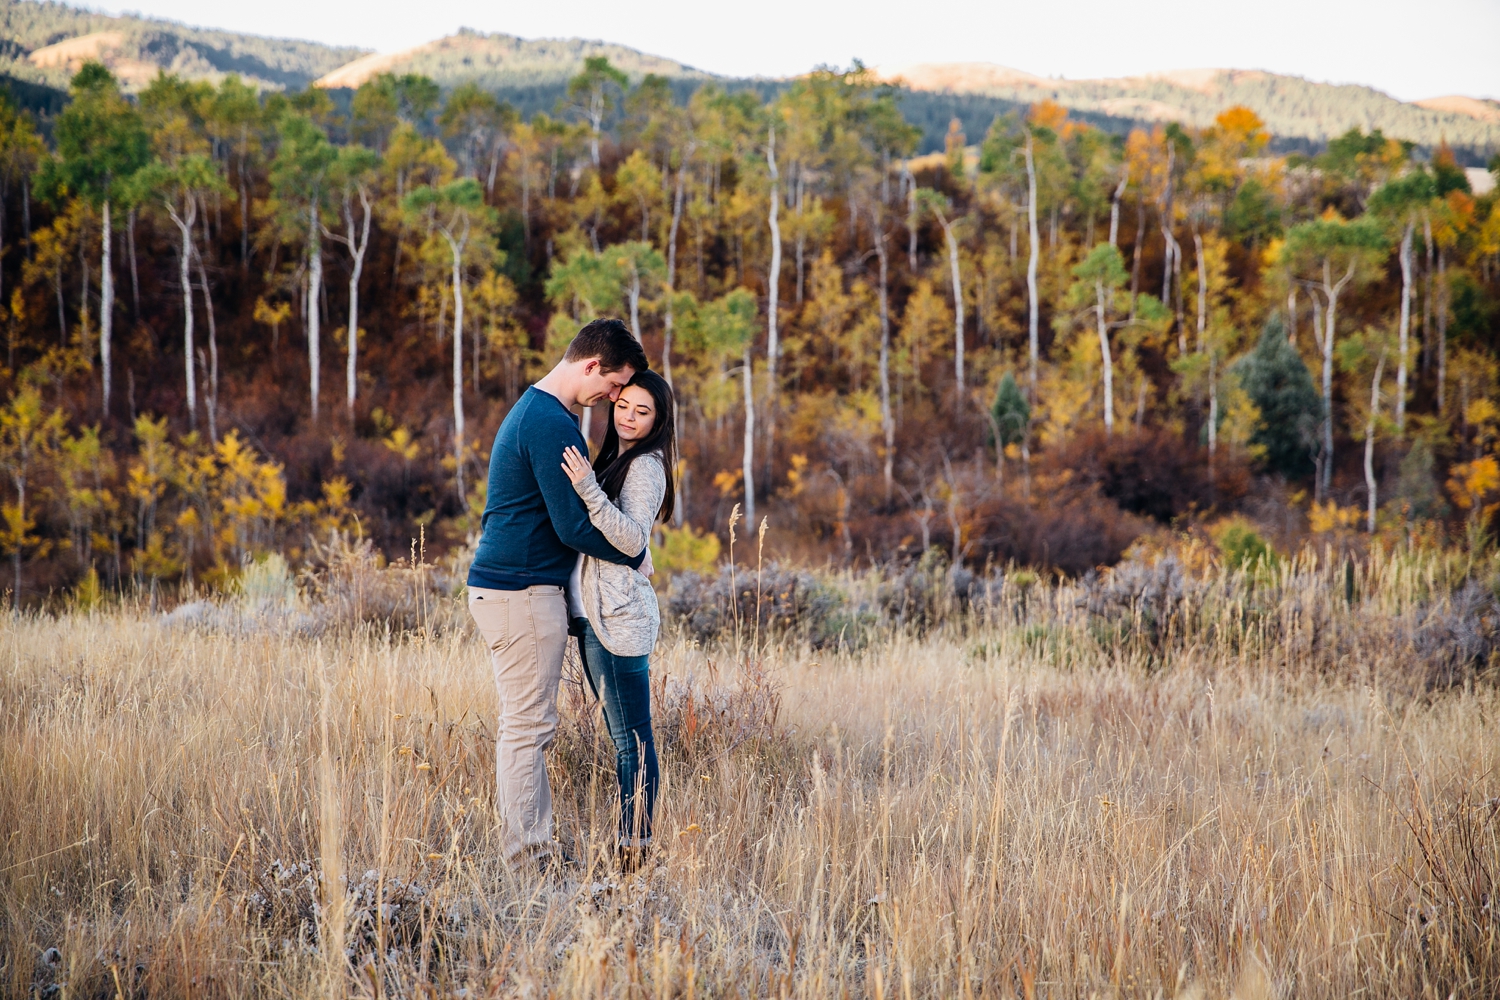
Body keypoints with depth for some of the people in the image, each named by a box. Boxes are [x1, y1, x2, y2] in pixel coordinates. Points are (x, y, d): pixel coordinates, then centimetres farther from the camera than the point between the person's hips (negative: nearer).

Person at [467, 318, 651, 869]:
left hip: (505, 587, 11)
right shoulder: (552, 424, -17)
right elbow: (573, 526, -18)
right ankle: (527, 858, -4)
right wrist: (635, 556, -3)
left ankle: (536, 848, 16)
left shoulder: (531, 409, 17)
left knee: (526, 726, 12)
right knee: (527, 727, -7)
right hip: (522, 592, -11)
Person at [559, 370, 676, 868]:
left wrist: (590, 490, -29)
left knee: (632, 738, -7)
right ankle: (629, 842, 17)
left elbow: (632, 539, -22)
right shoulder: (615, 459, 19)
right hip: (596, 615, 10)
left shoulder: (646, 466, -10)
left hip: (620, 619, -10)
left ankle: (635, 849, -5)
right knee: (625, 737, 12)